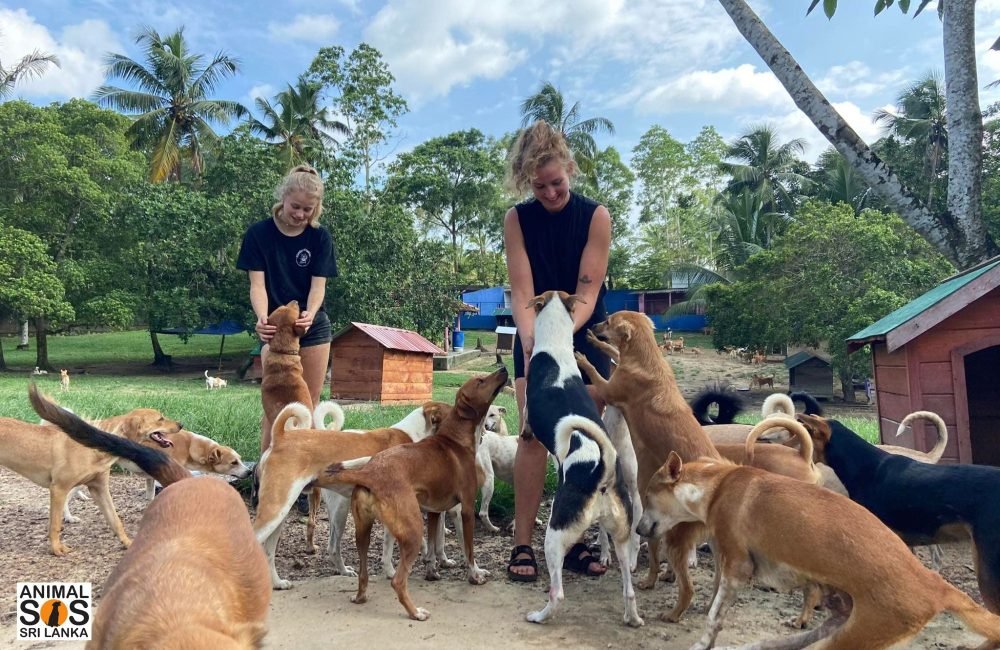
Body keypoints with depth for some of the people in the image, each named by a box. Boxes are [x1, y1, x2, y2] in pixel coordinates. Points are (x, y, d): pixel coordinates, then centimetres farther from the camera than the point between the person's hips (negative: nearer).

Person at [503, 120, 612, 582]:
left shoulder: (595, 216, -11)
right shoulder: (517, 219, -9)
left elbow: (588, 291, -17)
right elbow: (521, 291, -15)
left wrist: (564, 331, -34)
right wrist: (531, 341, -32)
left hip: (586, 336, 1)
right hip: (535, 336, 0)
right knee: (533, 434, -9)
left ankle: (572, 540, 11)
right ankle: (523, 543, -3)